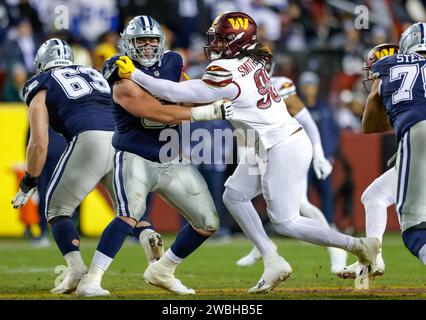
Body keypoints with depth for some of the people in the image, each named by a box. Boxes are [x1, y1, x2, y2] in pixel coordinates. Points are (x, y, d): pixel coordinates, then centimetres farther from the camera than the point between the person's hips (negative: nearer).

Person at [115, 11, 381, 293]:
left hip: (282, 150, -10)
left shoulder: (227, 73, -19)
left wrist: (134, 74, -10)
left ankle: (357, 245, 4)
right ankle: (273, 262, 13)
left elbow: (179, 93, -16)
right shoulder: (251, 63, 7)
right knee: (234, 195, 14)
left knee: (285, 222, -2)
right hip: (270, 147, 10)